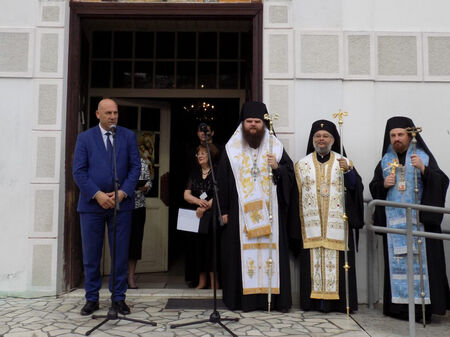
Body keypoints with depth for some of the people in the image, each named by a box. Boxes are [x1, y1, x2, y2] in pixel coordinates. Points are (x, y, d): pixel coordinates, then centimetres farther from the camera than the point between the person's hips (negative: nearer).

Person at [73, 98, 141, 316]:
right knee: (90, 255, 6)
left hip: (121, 202, 1)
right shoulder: (85, 138, 5)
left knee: (120, 253, 5)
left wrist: (123, 192, -10)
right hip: (92, 203, 0)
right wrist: (97, 194, -13)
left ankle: (118, 298, 17)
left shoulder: (128, 136, 8)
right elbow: (79, 171, -2)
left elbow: (135, 167, 3)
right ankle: (92, 298, 19)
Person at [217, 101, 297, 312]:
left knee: (270, 249, 0)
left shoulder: (275, 147, 10)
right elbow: (222, 180, 5)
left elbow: (290, 174, 9)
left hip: (269, 211, 1)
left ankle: (275, 297, 7)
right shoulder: (231, 149, 8)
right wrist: (223, 210, -1)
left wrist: (277, 167, -11)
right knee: (242, 251, -2)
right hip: (241, 211, 0)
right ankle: (245, 298, 5)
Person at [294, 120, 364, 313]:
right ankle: (315, 301, 6)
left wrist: (348, 170, -18)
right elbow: (296, 194, 9)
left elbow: (355, 187, -1)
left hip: (336, 223, 0)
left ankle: (337, 301, 6)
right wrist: (298, 221, 2)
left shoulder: (343, 162, 10)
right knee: (313, 259, -1)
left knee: (336, 259, -3)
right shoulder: (302, 164, 11)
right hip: (311, 223, 1)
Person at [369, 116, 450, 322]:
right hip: (394, 219, 2)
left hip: (420, 218, -2)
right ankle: (400, 306, 7)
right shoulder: (385, 161, 14)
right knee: (397, 262, 1)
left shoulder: (424, 157, 5)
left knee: (421, 259, -6)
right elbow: (374, 188, 17)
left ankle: (424, 305, 2)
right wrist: (384, 184, -3)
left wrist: (423, 169, -20)